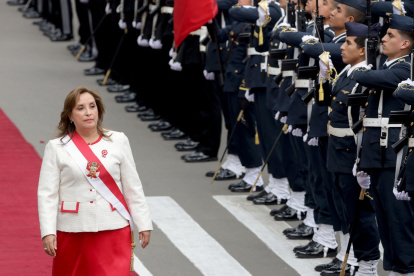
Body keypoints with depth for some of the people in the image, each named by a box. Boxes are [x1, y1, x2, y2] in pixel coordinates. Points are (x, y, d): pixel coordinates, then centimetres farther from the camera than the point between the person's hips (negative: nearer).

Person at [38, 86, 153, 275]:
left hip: (113, 231, 0)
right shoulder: (56, 148, 1)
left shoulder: (118, 141, 6)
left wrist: (143, 224, 6)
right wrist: (48, 232, -12)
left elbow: (133, 188, 8)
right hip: (72, 231, 0)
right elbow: (47, 194, -3)